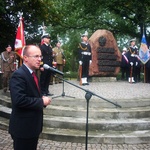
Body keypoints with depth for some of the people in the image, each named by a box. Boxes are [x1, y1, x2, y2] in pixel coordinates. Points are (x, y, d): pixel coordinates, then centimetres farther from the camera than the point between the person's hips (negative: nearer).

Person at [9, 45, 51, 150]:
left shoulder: (31, 73, 11)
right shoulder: (19, 75, -21)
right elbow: (19, 100, -32)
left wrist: (42, 99, 0)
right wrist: (41, 101, -21)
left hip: (32, 125, 9)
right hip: (23, 127, -9)